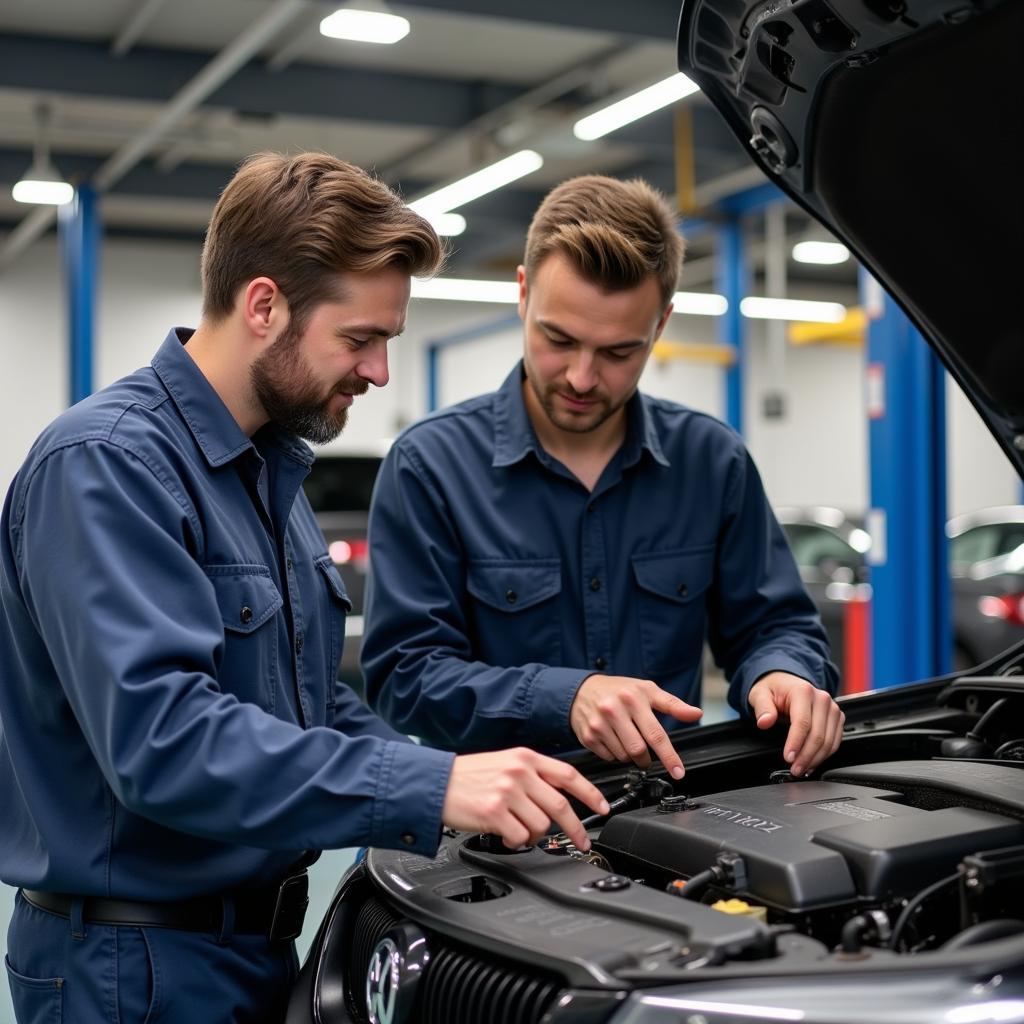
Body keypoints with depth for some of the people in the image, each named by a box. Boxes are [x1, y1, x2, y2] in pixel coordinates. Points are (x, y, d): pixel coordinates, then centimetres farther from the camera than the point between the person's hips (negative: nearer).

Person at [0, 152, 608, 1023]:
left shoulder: (271, 466, 10)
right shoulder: (107, 464, -21)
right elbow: (160, 733, -32)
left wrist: (474, 789, 2)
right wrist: (430, 789, -35)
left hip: (258, 940, 9)